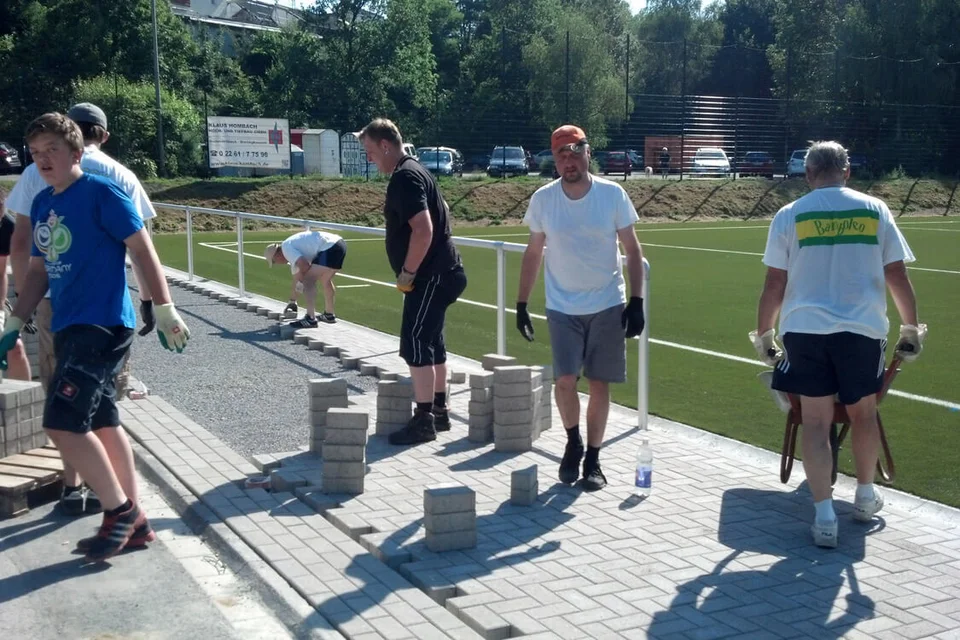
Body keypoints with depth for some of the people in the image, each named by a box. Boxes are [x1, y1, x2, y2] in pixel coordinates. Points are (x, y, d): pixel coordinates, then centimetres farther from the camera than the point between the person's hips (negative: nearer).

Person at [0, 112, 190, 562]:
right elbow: (38, 271, 20)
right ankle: (134, 523, 21)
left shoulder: (101, 193, -9)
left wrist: (164, 311, -13)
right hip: (69, 329, 8)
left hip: (102, 325, -8)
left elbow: (142, 249, -10)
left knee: (62, 423, -13)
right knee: (102, 424, 12)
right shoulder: (42, 204, 13)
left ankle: (120, 511, 2)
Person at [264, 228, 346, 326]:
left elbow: (304, 266, -15)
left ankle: (310, 319, -12)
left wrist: (301, 282, 3)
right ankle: (329, 315, 37)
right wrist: (292, 302, 44)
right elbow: (296, 280, 36)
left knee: (308, 280, -7)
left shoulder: (286, 247, -2)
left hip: (329, 248, -10)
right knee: (325, 280, 26)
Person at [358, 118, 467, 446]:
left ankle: (424, 420, -3)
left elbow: (423, 229, -28)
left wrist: (407, 273, -19)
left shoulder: (405, 177, -17)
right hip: (439, 272, 11)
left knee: (415, 344, -8)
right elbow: (440, 211, 27)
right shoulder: (414, 170, 15)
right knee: (431, 342, 16)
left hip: (431, 276, -11)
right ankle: (439, 411, 24)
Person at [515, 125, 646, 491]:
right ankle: (573, 443, 18)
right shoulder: (543, 199, -2)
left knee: (599, 384, 4)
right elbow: (533, 253, 7)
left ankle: (592, 460, 19)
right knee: (565, 380, -9)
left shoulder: (613, 195, -5)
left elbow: (632, 250, 0)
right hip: (562, 307, 0)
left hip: (607, 306, 0)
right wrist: (521, 304, 5)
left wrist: (636, 302, -7)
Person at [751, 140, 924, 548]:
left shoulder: (790, 215, 1)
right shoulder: (874, 210, 4)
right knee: (863, 412, 20)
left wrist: (763, 335, 11)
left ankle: (825, 518, 3)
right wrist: (911, 329, 15)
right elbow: (897, 276, 5)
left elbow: (774, 285, 0)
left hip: (806, 330, -1)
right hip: (862, 329, 1)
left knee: (816, 421, 5)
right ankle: (865, 497, 36)